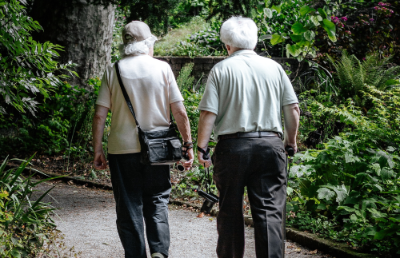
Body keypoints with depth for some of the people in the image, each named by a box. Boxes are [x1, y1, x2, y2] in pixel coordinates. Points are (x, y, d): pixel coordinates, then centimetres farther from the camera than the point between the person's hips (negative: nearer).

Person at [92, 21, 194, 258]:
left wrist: (97, 150, 4)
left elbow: (100, 115, -3)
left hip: (122, 149, 0)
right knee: (157, 202, 11)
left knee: (129, 206, 9)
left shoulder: (114, 71, 0)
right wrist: (188, 143, 5)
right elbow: (180, 112, -3)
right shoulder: (162, 68, -2)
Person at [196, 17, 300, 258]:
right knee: (270, 210, 0)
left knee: (230, 210, 11)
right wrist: (291, 140, 19)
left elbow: (209, 113, -6)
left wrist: (202, 148, 0)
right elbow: (293, 108, 8)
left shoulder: (221, 70, 0)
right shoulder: (274, 67, 7)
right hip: (270, 144, 1)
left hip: (232, 145, -1)